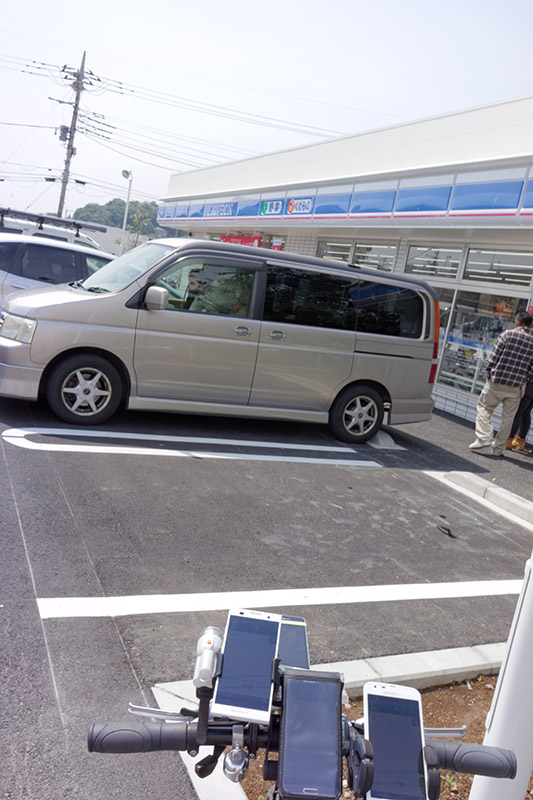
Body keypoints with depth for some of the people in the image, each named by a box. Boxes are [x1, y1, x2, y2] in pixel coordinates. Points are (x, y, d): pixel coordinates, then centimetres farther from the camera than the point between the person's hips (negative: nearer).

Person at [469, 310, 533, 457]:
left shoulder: (507, 334, -5)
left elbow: (494, 357, -6)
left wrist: (489, 373, 6)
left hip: (497, 381, -2)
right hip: (517, 386, 2)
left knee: (484, 408, 12)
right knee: (508, 417, 11)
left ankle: (484, 439, -3)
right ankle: (498, 448, 14)